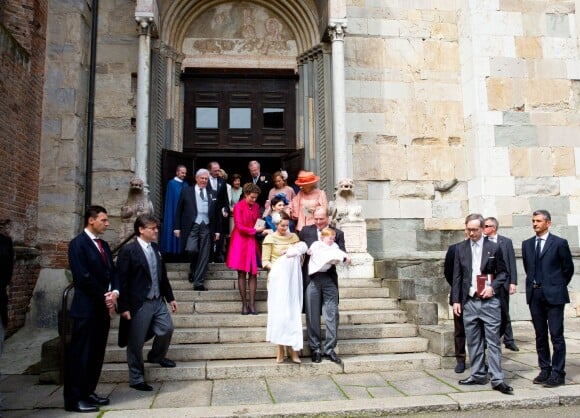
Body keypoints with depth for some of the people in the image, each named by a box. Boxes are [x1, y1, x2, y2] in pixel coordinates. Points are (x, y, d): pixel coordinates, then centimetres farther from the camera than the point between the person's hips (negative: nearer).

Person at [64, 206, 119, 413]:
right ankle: (74, 398, 6)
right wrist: (104, 297, -11)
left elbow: (112, 271, 14)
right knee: (80, 353, -1)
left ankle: (88, 392, 22)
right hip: (87, 307, -8)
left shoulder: (104, 245, 15)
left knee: (97, 353, 11)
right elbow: (83, 277, -17)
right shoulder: (78, 243, -10)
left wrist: (115, 292, -5)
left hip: (103, 307, 8)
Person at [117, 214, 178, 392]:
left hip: (158, 301, 7)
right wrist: (124, 307, -16)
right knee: (136, 343, 4)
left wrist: (170, 297, 15)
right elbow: (122, 281, -14)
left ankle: (156, 356, 39)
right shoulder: (128, 251, -12)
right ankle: (136, 379, 20)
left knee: (167, 328, 10)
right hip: (139, 304, -6)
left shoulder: (156, 248, 9)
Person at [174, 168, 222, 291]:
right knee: (191, 249, -19)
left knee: (204, 255, -1)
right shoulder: (186, 191, 9)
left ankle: (198, 282, 6)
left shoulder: (212, 194, 13)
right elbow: (179, 210, 7)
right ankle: (193, 269, 13)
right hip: (192, 226, -2)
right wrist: (177, 227, 0)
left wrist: (217, 230, 9)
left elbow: (217, 213, 14)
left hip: (206, 227, 2)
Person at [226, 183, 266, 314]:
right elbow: (239, 227, -12)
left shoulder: (256, 206, 9)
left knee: (253, 273, 1)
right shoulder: (239, 206, -8)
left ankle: (252, 303, 5)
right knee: (242, 273, 0)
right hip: (240, 241, -5)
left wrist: (260, 228, -3)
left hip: (252, 242, 5)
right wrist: (255, 230, -13)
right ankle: (244, 304, 6)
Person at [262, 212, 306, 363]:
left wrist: (292, 253, -4)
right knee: (279, 312, -2)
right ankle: (281, 349, 4)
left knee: (293, 312, 2)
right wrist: (277, 267, -18)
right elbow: (265, 261, -3)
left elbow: (299, 257, 16)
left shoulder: (294, 237, 11)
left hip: (292, 279, 3)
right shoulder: (270, 238, 1)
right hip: (277, 279, -3)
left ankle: (293, 348, 6)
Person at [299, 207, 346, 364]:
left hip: (330, 279, 0)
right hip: (311, 278, 0)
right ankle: (315, 348, 16)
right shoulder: (305, 231, 9)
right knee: (312, 316, 5)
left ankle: (330, 348, 13)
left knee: (332, 315, 2)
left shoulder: (337, 233, 9)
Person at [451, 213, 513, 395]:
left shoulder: (493, 248, 1)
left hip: (489, 302, -3)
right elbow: (457, 276, 8)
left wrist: (492, 287, -11)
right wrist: (456, 300, 4)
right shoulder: (460, 248, 7)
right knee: (473, 341, 9)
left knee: (493, 341, -2)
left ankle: (497, 379, 4)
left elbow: (503, 273, 7)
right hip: (469, 302, 3)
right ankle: (478, 375, 20)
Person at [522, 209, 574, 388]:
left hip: (553, 296, -5)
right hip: (534, 295, 5)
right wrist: (534, 284, 14)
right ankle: (545, 370, 19)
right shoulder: (527, 244, 10)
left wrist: (558, 286, 7)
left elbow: (568, 268, 3)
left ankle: (557, 373, 5)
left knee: (556, 336, -2)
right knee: (540, 335, 10)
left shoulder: (559, 243, -3)